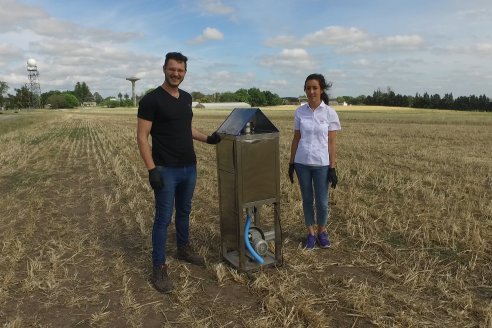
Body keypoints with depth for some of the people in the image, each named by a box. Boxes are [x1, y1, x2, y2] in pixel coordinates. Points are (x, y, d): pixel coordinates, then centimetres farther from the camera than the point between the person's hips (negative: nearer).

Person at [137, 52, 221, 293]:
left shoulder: (186, 98, 10)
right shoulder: (151, 99, -13)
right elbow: (142, 137, -15)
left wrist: (207, 139, 10)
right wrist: (152, 169, -21)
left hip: (189, 167, 7)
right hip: (166, 170, -7)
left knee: (184, 211, 21)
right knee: (163, 218, -1)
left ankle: (184, 249, 40)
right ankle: (159, 267, 11)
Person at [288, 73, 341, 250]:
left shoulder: (330, 113, -6)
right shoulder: (299, 111, 1)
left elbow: (332, 142, -5)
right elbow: (296, 138, 6)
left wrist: (332, 168, -7)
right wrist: (291, 163, 6)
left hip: (321, 164, -2)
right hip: (302, 163, 2)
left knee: (321, 202, 5)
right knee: (307, 200, 11)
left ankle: (322, 231, 30)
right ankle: (311, 233, 28)